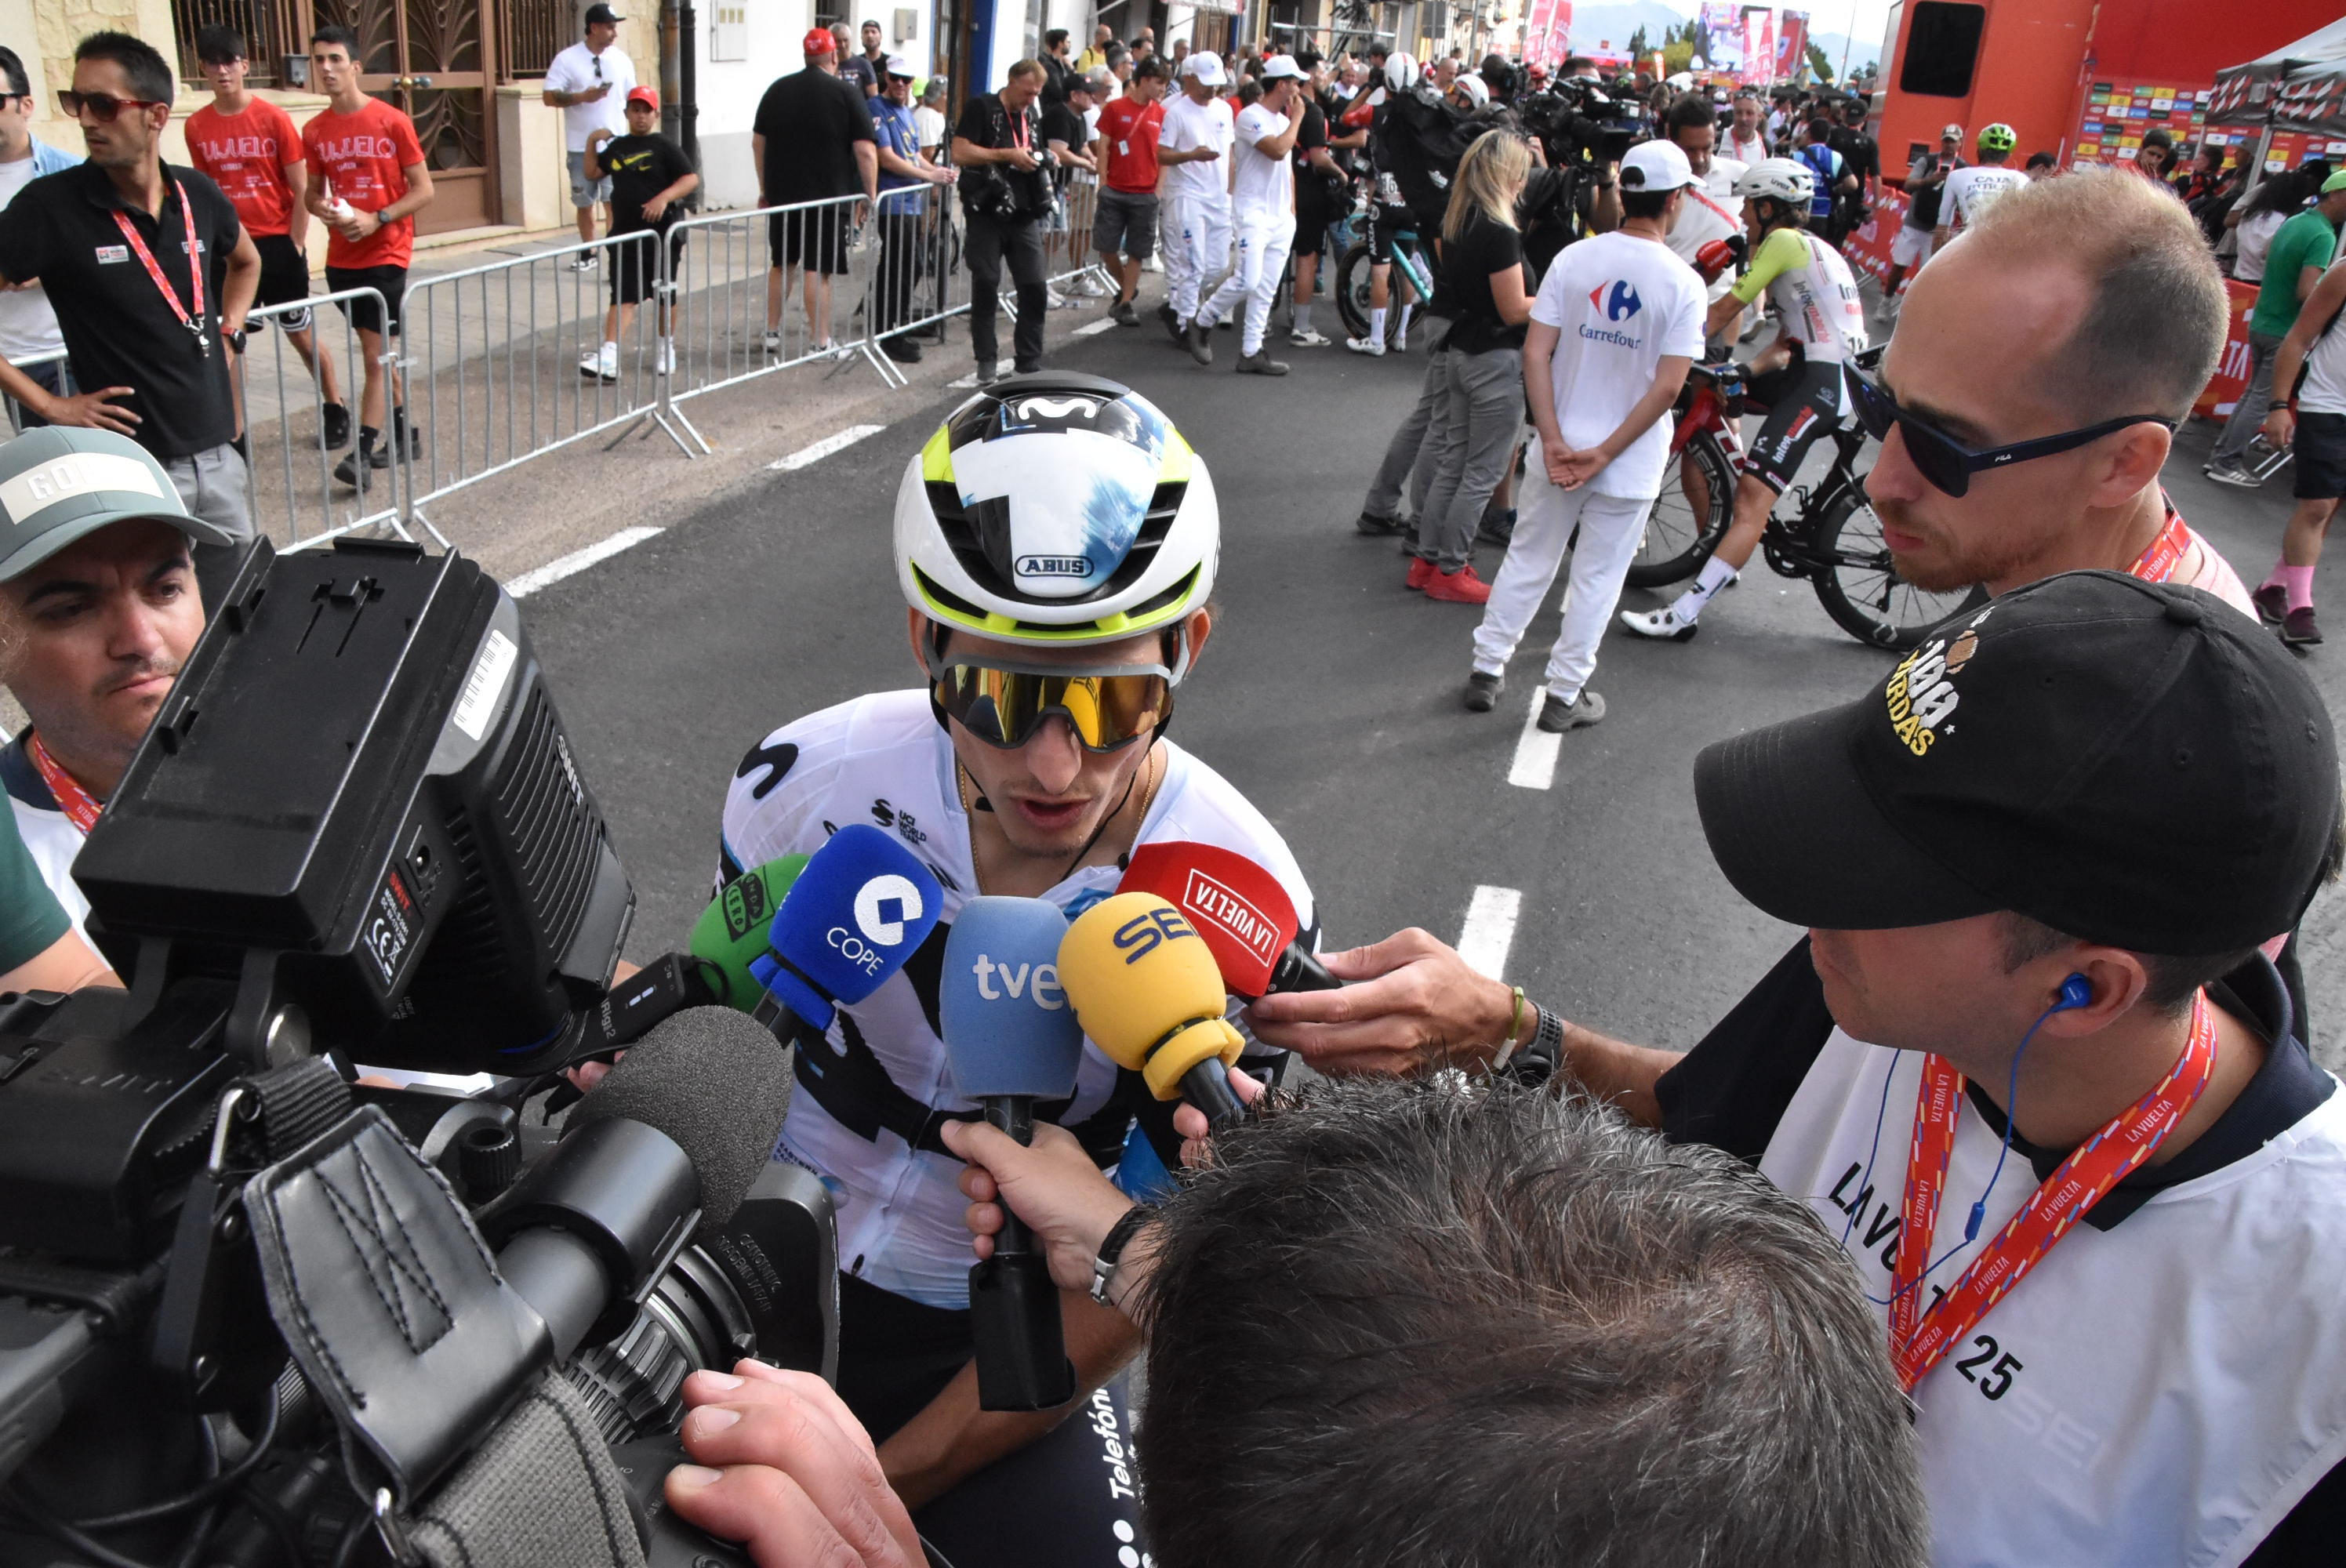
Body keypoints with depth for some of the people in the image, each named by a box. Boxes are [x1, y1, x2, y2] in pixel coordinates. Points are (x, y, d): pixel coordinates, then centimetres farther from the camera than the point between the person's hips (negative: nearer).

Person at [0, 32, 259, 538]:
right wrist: (50, 405, -11)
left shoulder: (198, 194, 3)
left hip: (218, 452, 5)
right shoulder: (50, 205, -11)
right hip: (128, 467, -5)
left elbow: (246, 263, 25)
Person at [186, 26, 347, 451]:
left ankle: (335, 409, 24)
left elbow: (300, 189, -5)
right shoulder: (197, 126, 2)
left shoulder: (274, 118, -6)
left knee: (301, 334, 7)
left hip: (278, 244, -3)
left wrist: (296, 245, -7)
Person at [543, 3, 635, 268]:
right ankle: (589, 254, 25)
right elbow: (549, 97, -7)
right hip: (581, 146, 0)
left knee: (614, 201, -10)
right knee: (584, 203, 10)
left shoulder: (621, 59, 6)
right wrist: (582, 97, -19)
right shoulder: (567, 59, -3)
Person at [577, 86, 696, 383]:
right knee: (623, 297, -4)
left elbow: (691, 179, -11)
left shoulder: (664, 147, -3)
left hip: (661, 235, -4)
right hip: (625, 235, 4)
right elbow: (593, 172, 25)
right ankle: (609, 356, -13)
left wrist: (664, 197, -24)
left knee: (665, 294, 10)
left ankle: (666, 349, 27)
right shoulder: (617, 147, 13)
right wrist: (592, 142, 13)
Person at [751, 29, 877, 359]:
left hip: (782, 193, 5)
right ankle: (820, 342, 0)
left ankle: (772, 333, 21)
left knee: (781, 264, 16)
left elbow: (758, 141, 14)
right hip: (828, 195, -5)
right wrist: (871, 194, -4)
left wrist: (765, 188, 21)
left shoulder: (778, 89, 9)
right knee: (818, 269, -3)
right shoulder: (846, 93, -6)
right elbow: (865, 150, -11)